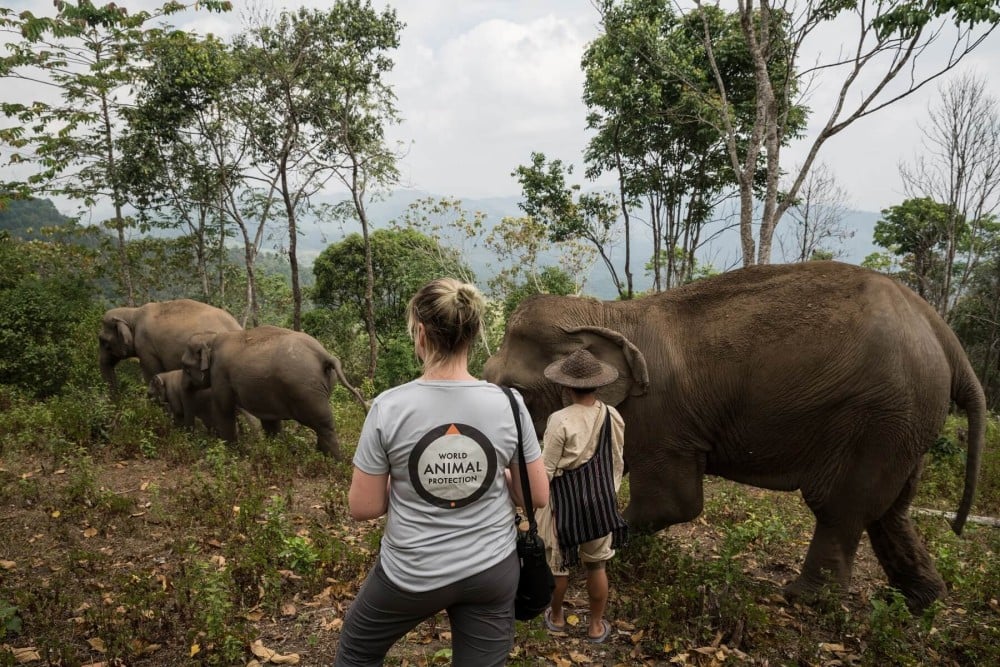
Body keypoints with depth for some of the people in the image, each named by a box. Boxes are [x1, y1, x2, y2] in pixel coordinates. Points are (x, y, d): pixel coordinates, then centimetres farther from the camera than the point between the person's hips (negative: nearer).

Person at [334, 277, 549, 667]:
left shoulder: (389, 407, -17)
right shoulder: (509, 404, -12)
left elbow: (363, 508, -10)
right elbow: (538, 496, -4)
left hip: (411, 574, -1)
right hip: (492, 571, 2)